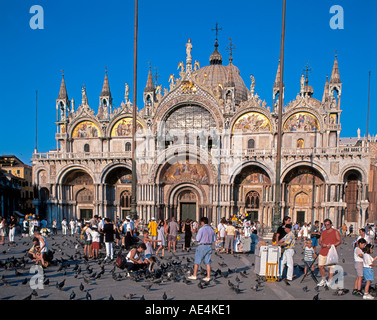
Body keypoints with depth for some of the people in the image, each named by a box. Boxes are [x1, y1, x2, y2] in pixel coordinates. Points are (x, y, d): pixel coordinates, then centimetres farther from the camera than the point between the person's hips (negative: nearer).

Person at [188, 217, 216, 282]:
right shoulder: (211, 229, 8)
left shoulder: (201, 229, -13)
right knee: (208, 262, 9)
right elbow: (214, 239, 13)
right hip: (209, 246, 6)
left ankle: (194, 275, 13)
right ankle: (208, 276, 7)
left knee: (197, 261, 6)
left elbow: (197, 239, -13)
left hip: (202, 246, -6)